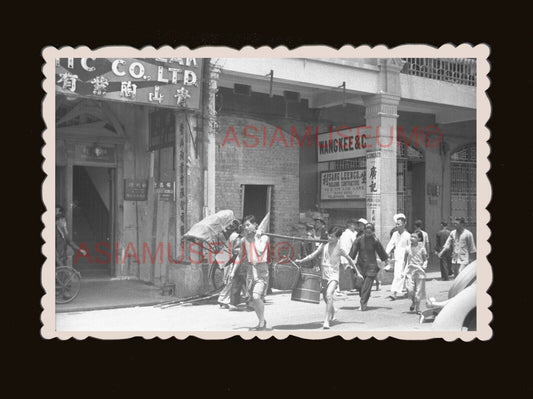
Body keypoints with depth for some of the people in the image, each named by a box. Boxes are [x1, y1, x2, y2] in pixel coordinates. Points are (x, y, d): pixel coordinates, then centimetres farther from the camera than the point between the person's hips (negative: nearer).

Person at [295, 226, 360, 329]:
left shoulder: (339, 249, -4)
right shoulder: (324, 245, 4)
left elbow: (349, 259, 6)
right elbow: (313, 255, 3)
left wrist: (357, 272, 11)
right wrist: (301, 261, -8)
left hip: (333, 275, -5)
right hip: (324, 275, 5)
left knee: (329, 295, -24)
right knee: (325, 297, 18)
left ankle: (326, 321, -24)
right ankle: (332, 311, 49)